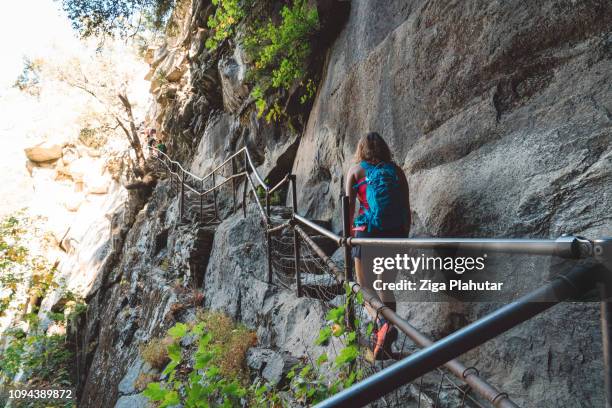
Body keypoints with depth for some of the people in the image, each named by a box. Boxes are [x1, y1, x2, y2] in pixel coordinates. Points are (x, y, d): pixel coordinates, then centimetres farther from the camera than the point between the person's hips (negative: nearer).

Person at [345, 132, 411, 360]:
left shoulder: (356, 170, 6)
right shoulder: (396, 171, 13)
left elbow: (349, 206, 2)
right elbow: (406, 209, 11)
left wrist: (347, 233, 14)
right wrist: (404, 237, 20)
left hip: (367, 234, -3)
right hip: (395, 234, 4)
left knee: (365, 287, 6)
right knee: (387, 288, 17)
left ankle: (381, 323, -22)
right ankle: (385, 344, 21)